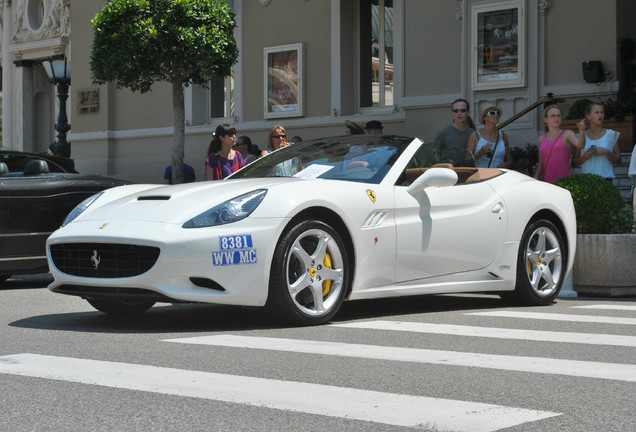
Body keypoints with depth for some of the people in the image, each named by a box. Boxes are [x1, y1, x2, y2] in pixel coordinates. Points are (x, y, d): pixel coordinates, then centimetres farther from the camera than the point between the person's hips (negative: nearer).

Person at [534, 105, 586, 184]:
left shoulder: (567, 134, 3)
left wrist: (582, 131, -35)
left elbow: (580, 145, -17)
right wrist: (536, 177, 5)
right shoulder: (541, 139, 14)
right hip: (547, 182, 4)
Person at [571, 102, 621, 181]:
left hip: (605, 178, 0)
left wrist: (606, 152, -9)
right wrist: (584, 157, -9)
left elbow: (618, 160, 8)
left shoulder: (611, 135, 8)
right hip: (586, 178, 0)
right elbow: (574, 162, 10)